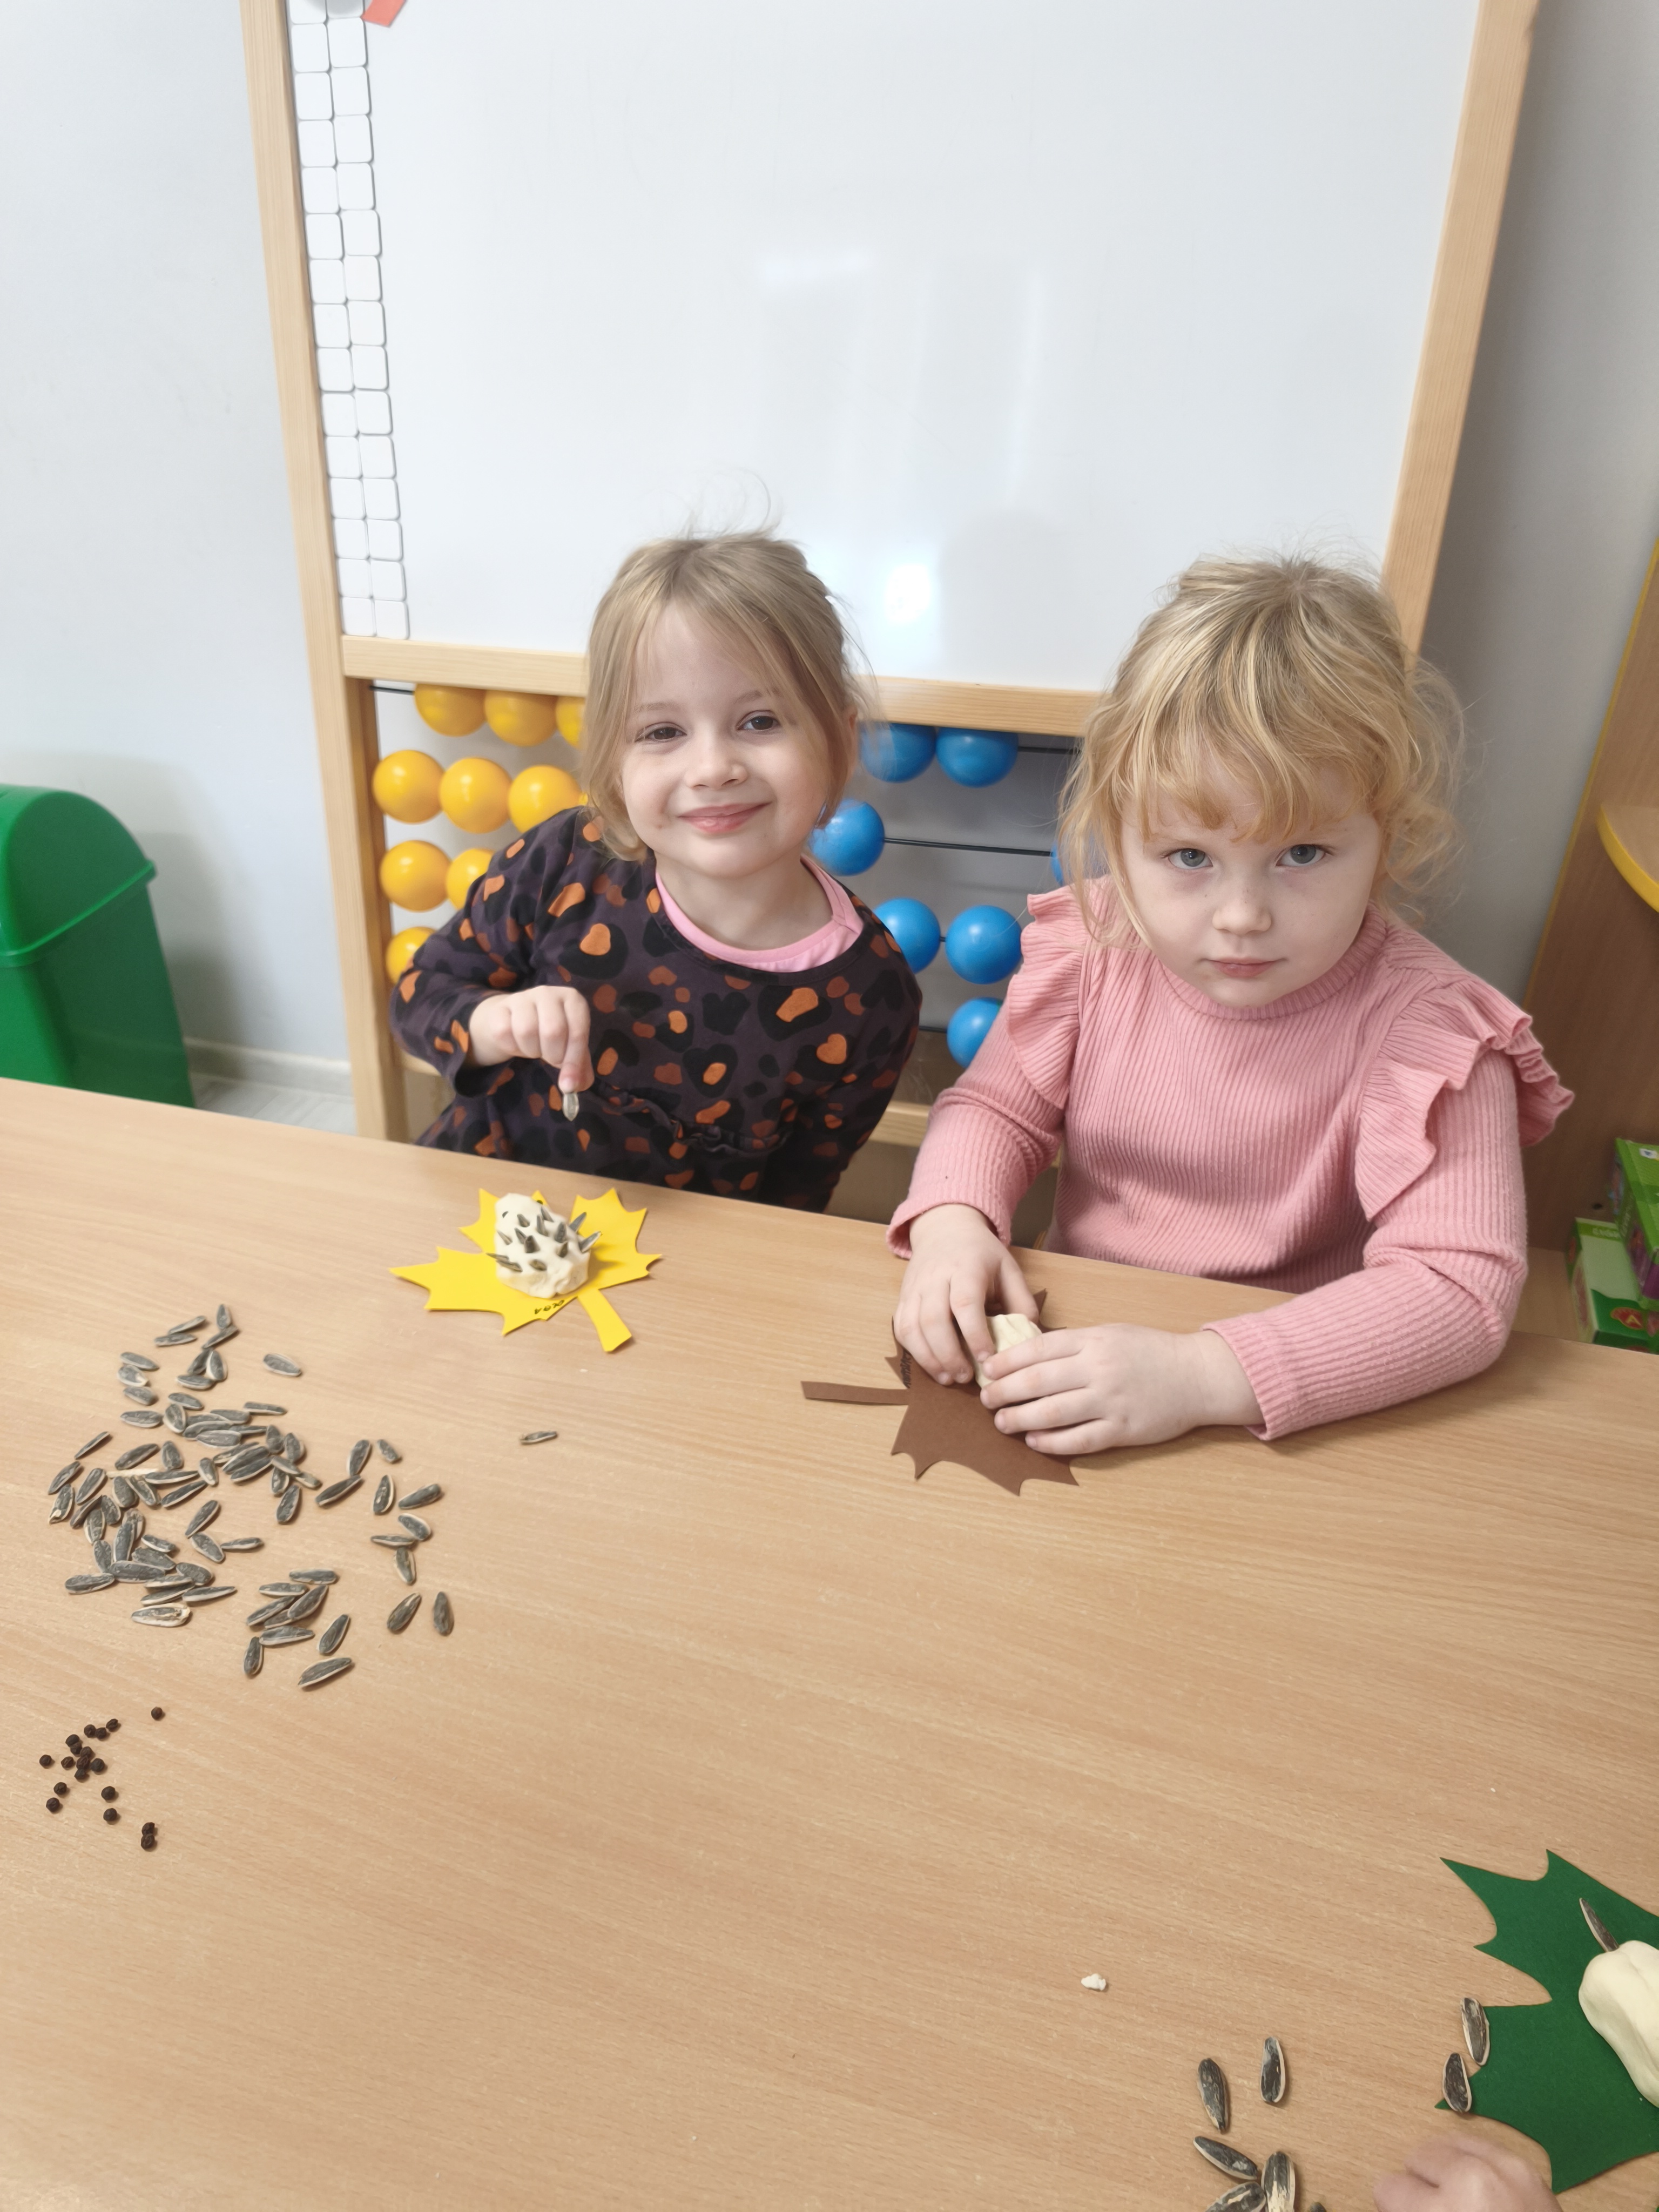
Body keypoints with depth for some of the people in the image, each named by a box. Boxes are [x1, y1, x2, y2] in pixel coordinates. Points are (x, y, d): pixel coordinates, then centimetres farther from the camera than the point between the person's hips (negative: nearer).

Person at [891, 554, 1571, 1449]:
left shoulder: (1426, 1031, -18)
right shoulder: (1096, 948, -8)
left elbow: (1461, 1288, -24)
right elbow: (995, 1105, 4)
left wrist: (1201, 1375, -35)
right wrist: (952, 1220, -18)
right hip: (1077, 1355, 4)